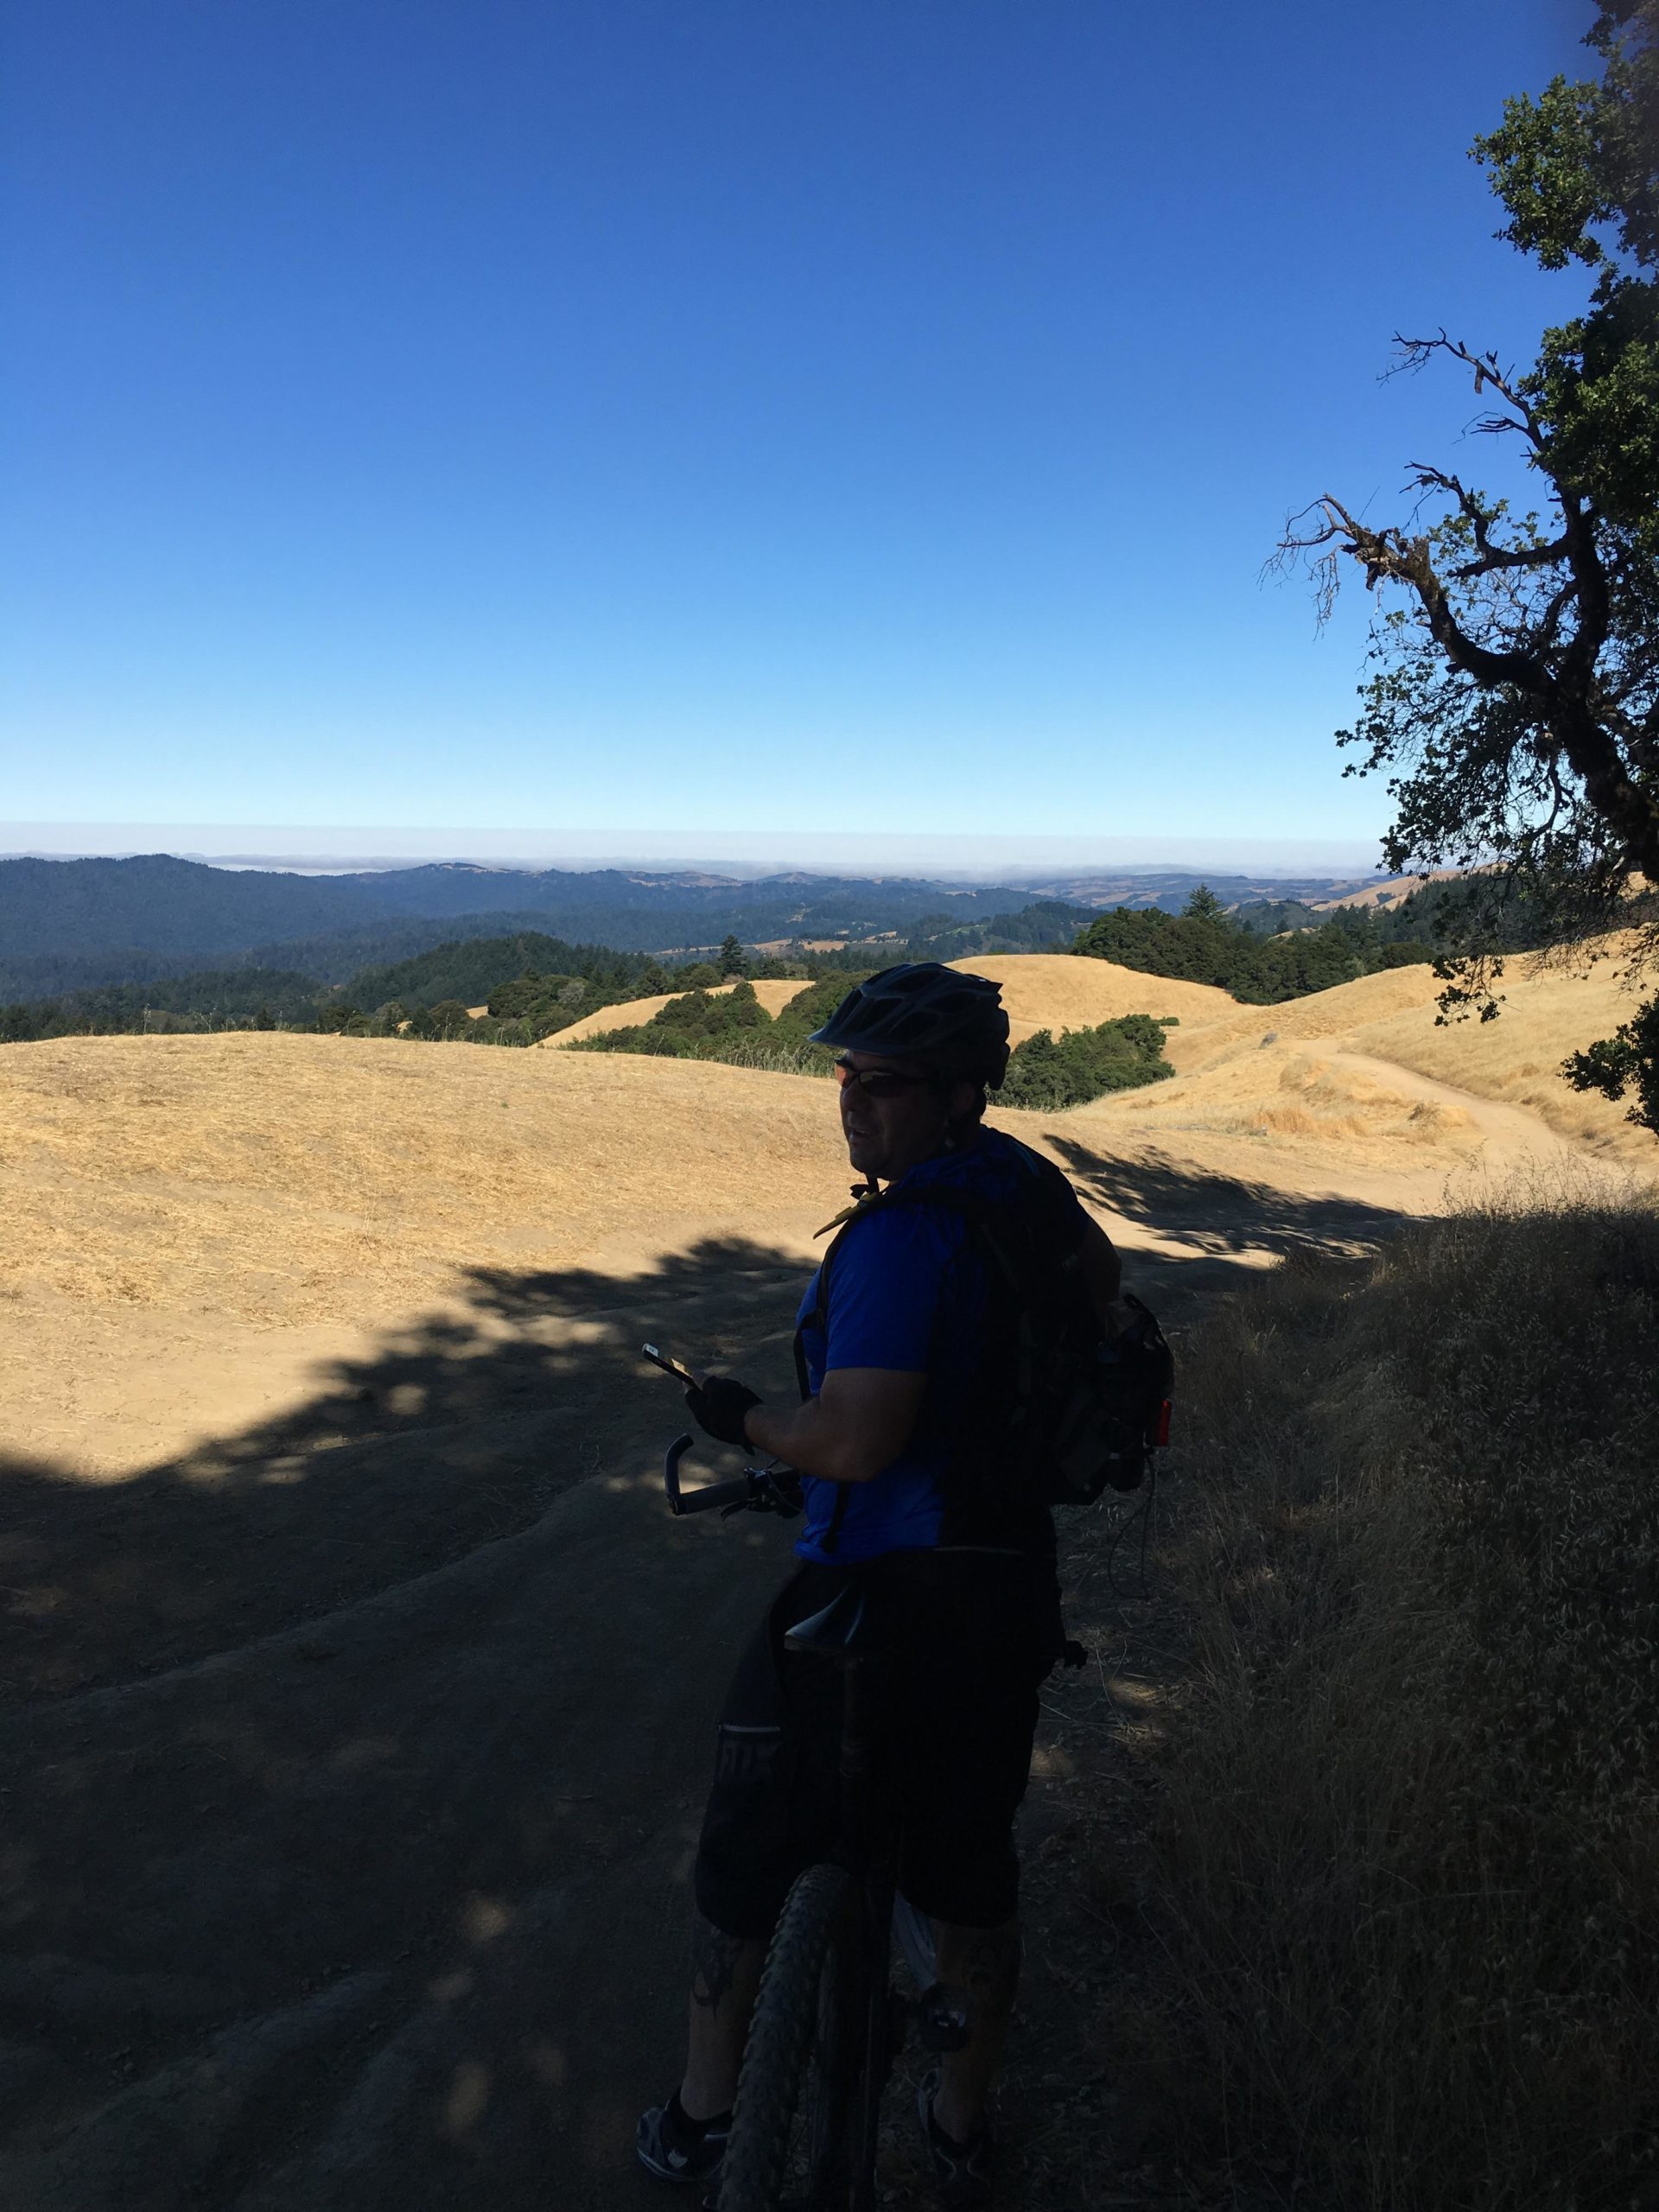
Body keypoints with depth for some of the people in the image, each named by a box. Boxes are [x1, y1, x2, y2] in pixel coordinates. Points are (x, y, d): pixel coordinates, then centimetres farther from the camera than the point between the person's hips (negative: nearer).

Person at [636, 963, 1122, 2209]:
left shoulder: (903, 1235, -24)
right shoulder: (1019, 1175, 1)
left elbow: (855, 1444, -30)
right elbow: (1101, 1277, 20)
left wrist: (747, 1420, -11)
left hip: (881, 1588, -7)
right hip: (1011, 1582, 7)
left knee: (750, 1845, 17)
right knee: (972, 1863, 23)